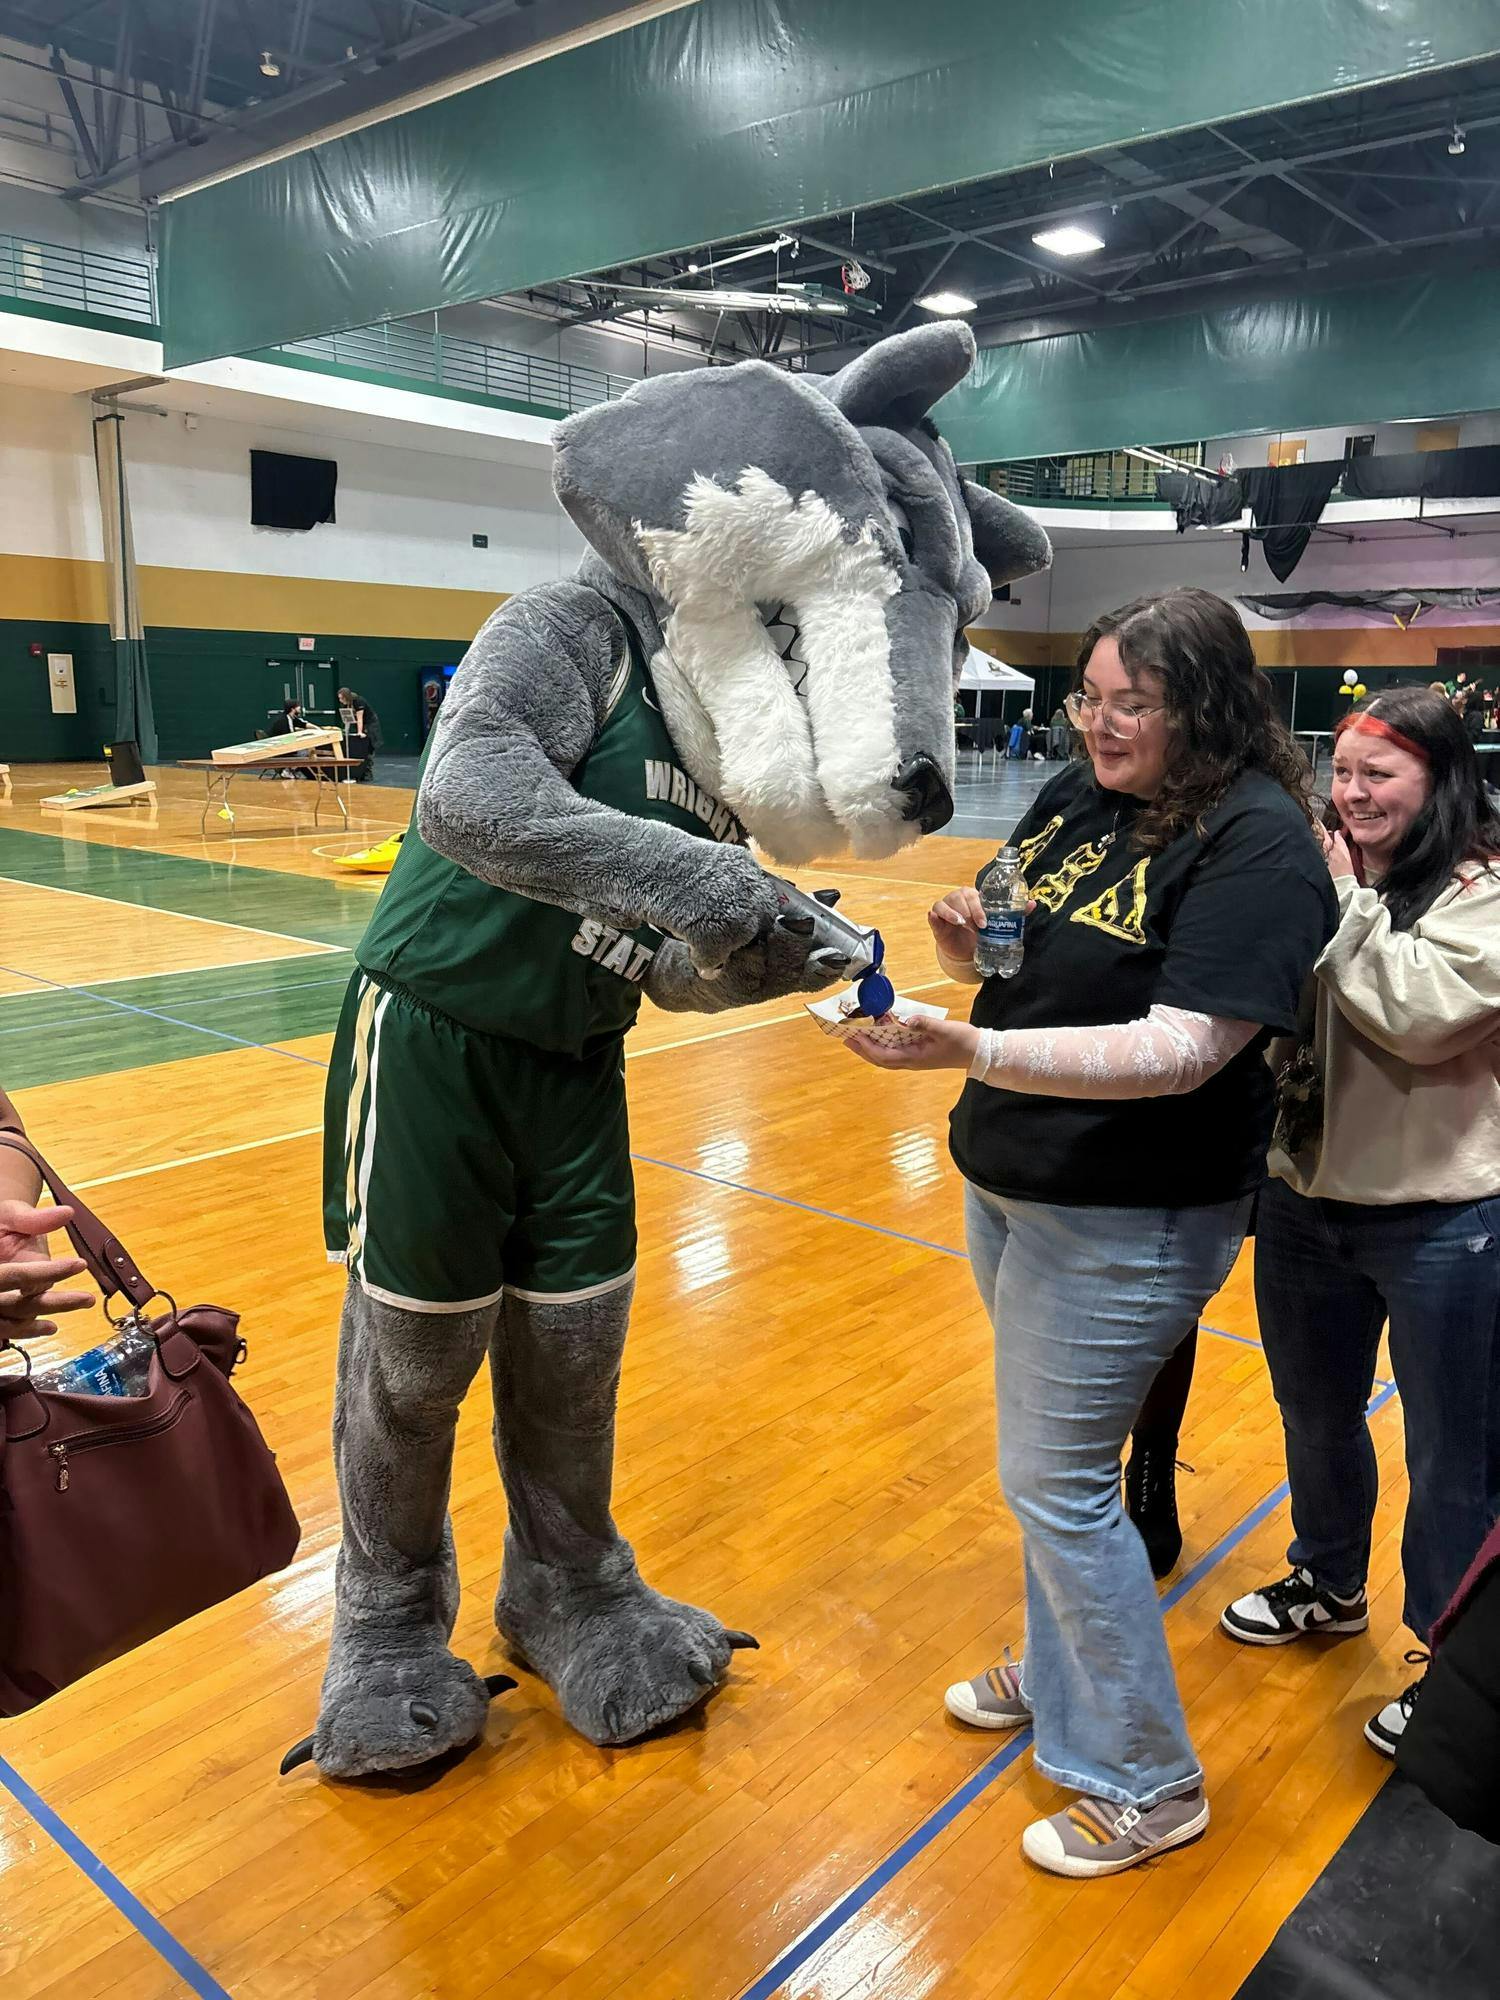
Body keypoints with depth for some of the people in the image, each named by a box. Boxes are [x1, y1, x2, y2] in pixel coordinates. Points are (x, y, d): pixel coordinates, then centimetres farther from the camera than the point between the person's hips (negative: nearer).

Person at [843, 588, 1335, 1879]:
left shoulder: (1257, 843, -18)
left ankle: (1147, 1783, 26)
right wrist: (968, 942, -11)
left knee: (1056, 1483, 2)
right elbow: (1019, 964, 13)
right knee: (1050, 1462, 22)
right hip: (1011, 1183, 8)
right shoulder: (1077, 798, 4)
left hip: (1129, 1222, -7)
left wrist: (971, 1050, -36)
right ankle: (1061, 1677, 47)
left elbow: (1182, 1051, -27)